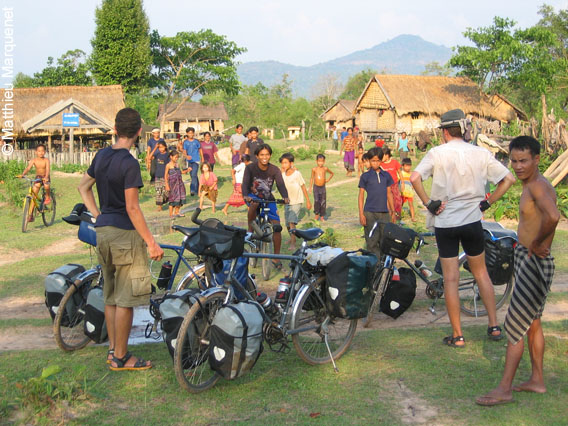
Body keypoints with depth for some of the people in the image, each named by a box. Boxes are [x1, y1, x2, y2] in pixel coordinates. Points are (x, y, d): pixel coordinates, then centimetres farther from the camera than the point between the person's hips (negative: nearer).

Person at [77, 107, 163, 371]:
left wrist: (97, 215, 15)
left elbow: (83, 186, 19)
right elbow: (132, 207, -19)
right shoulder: (129, 164, -17)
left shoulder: (102, 155, 8)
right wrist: (151, 242, -16)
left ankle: (113, 350, 26)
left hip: (102, 230, 9)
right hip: (124, 232, -8)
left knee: (111, 296, 16)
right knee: (126, 299, 0)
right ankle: (121, 357, 7)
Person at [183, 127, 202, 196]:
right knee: (192, 176, 12)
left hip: (196, 160, -3)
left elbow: (200, 150, 12)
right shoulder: (185, 142, 1)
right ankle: (198, 189, 28)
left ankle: (192, 190, -22)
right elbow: (184, 151, -3)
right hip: (189, 161, 3)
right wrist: (186, 156, -25)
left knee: (194, 175, -17)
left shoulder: (196, 141, -1)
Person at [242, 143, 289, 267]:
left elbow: (280, 184, -22)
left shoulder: (274, 170, -11)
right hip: (253, 196, -2)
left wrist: (285, 197, -43)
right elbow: (245, 184, -26)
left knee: (277, 226, -11)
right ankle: (250, 231, -19)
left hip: (268, 199, 2)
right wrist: (246, 196, -47)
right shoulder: (250, 168, -15)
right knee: (254, 204, -40)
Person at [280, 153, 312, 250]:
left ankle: (293, 244, -18)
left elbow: (303, 187, -5)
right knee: (288, 224, 12)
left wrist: (308, 201, -2)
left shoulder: (297, 173, -12)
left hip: (297, 201, -5)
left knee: (292, 222, -20)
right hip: (287, 202, 5)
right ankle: (292, 238, 38)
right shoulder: (282, 174, 1)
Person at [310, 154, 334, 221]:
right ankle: (316, 214, 0)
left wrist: (328, 179, 5)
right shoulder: (314, 169, -3)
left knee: (323, 202, 2)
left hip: (323, 187, 2)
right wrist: (310, 187, 5)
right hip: (316, 187, -2)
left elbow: (332, 173, 18)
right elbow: (312, 178, 7)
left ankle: (322, 216, 13)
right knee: (316, 201, -15)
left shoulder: (325, 169, 0)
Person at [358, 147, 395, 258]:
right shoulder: (365, 176, 2)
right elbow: (361, 195, 2)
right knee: (372, 241, -3)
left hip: (384, 212, 3)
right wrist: (361, 214, -4)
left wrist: (392, 211, 15)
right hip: (370, 213, -3)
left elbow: (389, 193, 16)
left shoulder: (386, 175, 10)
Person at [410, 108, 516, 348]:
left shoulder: (437, 153, -9)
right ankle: (494, 326, 21)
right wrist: (488, 202, 5)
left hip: (445, 223, -2)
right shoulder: (481, 154, -1)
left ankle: (457, 336, 9)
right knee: (481, 273, 19)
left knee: (451, 279, 4)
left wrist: (428, 203, -12)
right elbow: (508, 179, -1)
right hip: (473, 221, 3)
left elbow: (415, 178, -22)